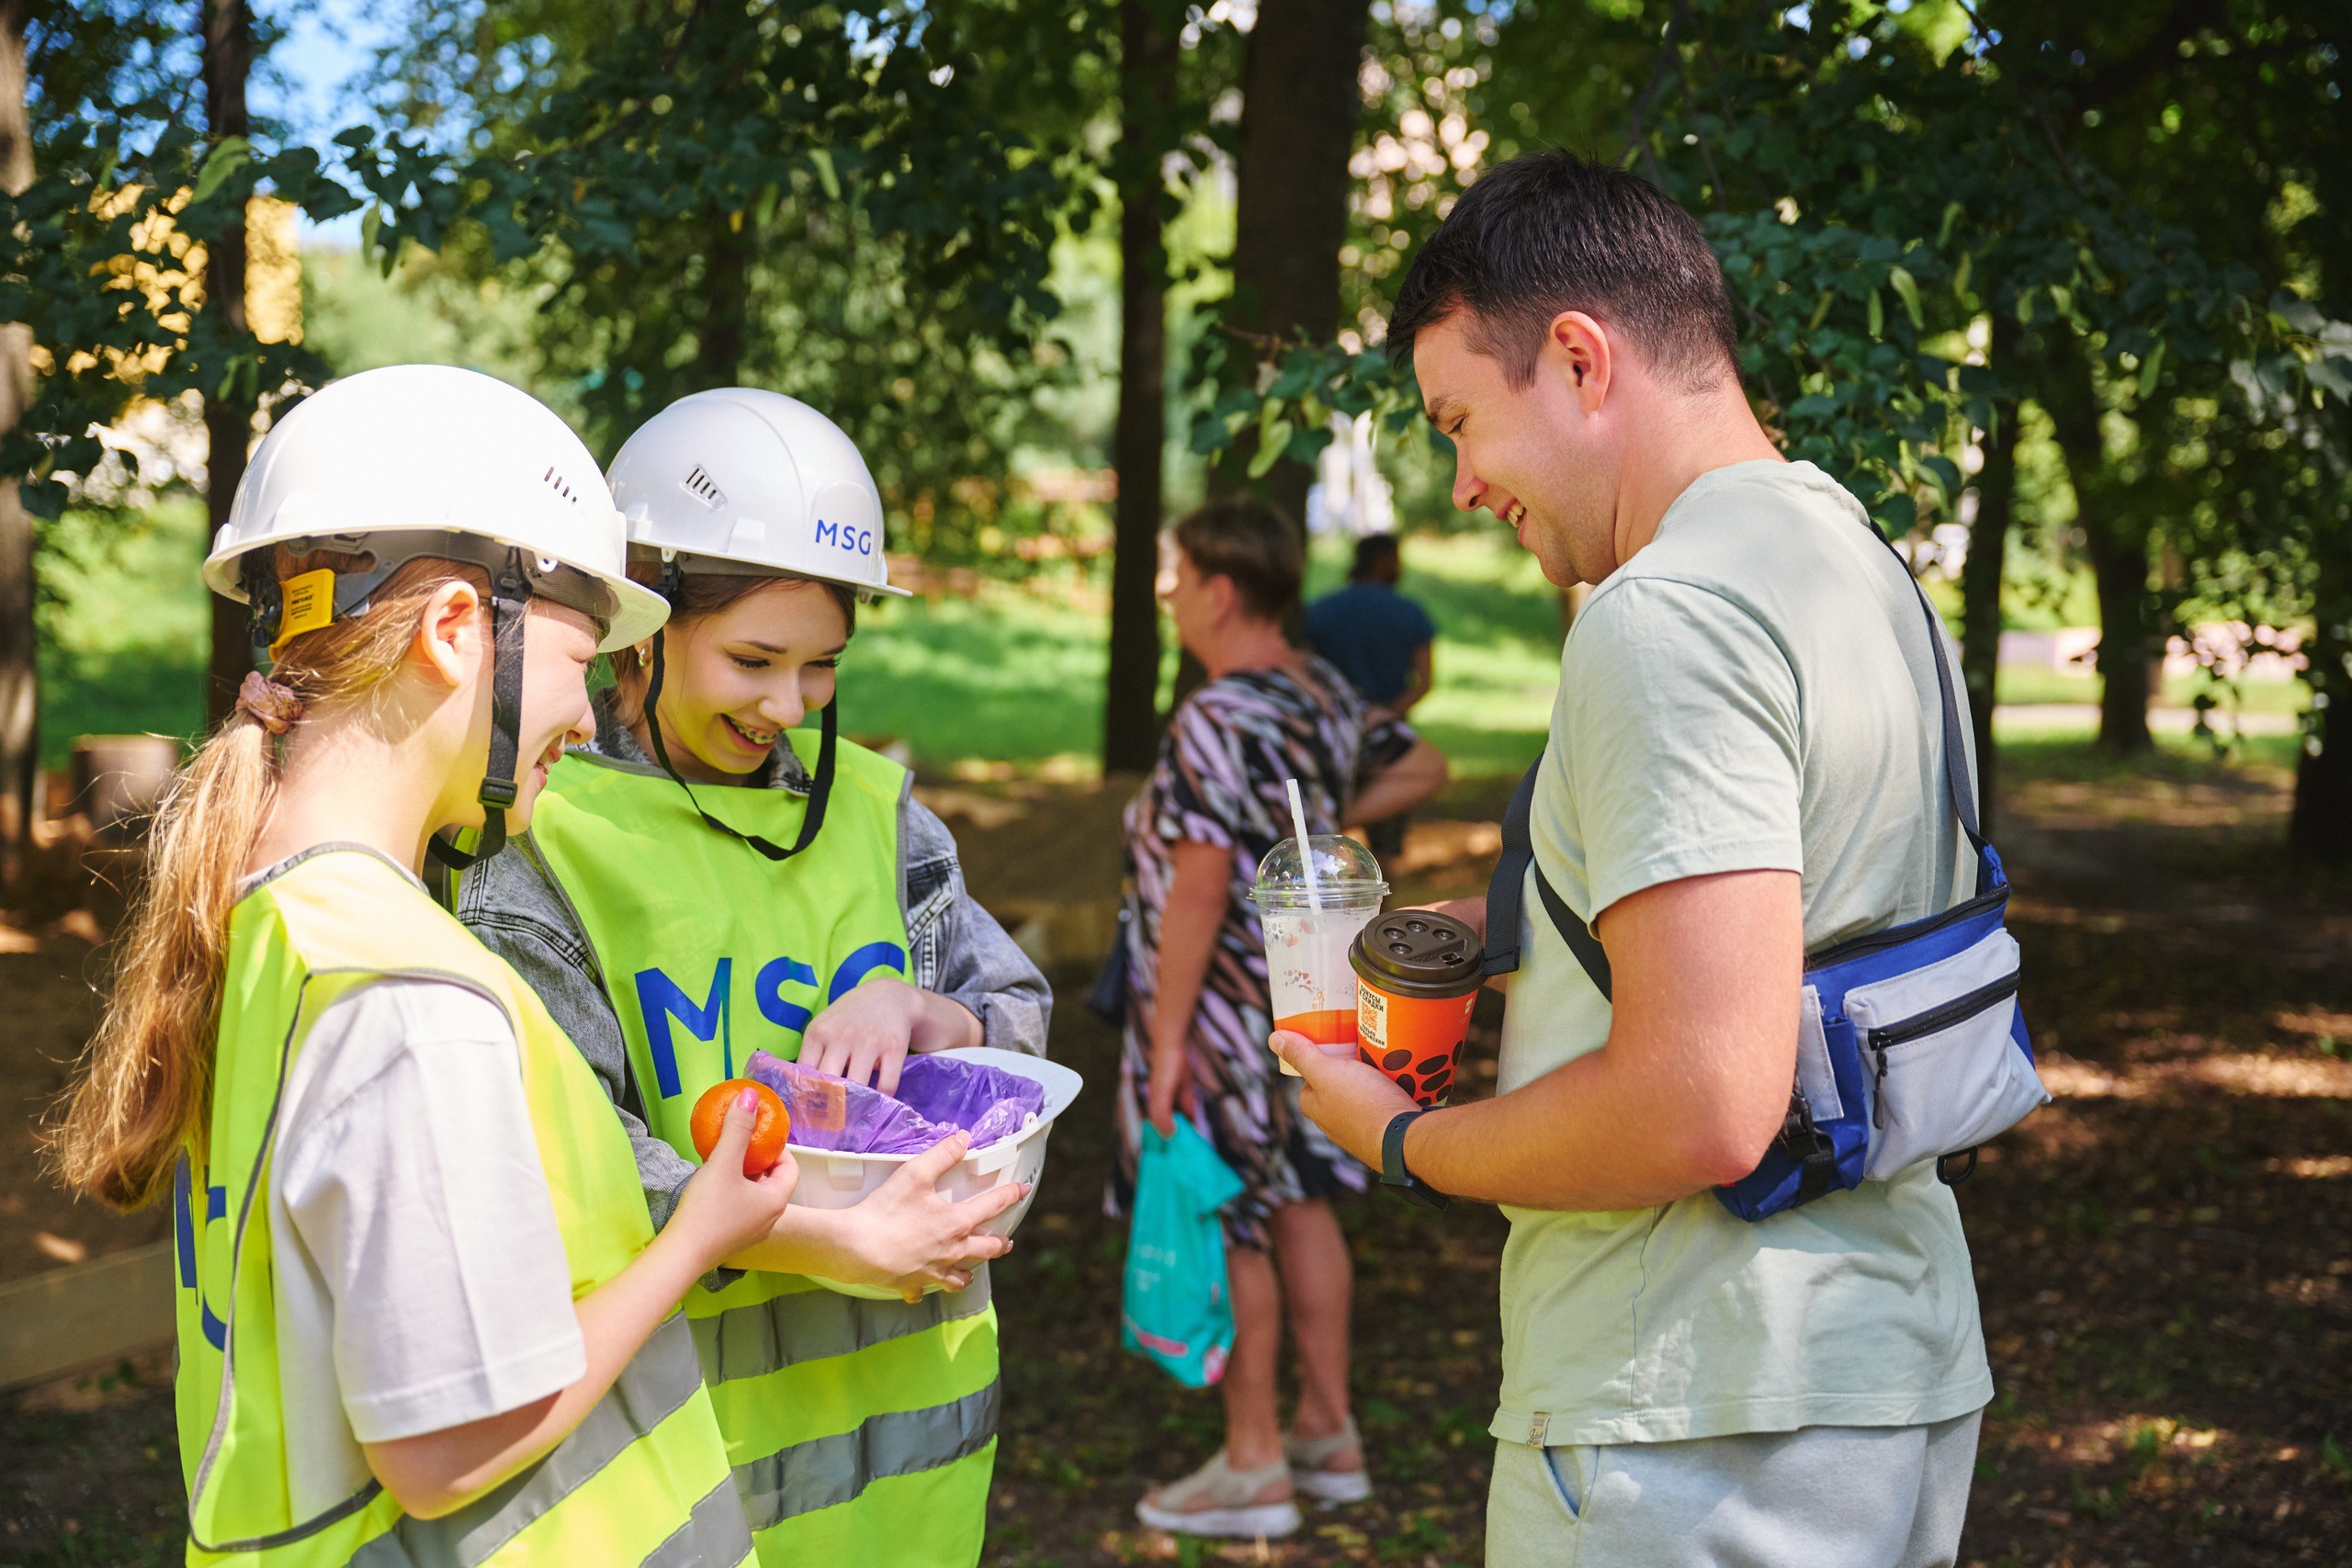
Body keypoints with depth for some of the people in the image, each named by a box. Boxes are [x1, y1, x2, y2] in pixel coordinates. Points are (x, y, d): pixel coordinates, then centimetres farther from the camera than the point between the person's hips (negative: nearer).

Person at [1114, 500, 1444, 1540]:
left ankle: (1253, 1468, 10)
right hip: (1313, 986, 9)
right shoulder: (1325, 692, 4)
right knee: (1300, 1206, 17)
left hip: (1227, 1013, -9)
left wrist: (1166, 1038, -21)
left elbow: (1199, 890, -25)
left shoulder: (1214, 724, -22)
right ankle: (1329, 1435, 26)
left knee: (1227, 1230, 1)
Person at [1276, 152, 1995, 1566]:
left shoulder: (1668, 617, -19)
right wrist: (1514, 937, 18)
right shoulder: (1871, 574, 13)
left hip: (1701, 1431, -10)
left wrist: (1405, 1143, -11)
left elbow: (1704, 1112, -27)